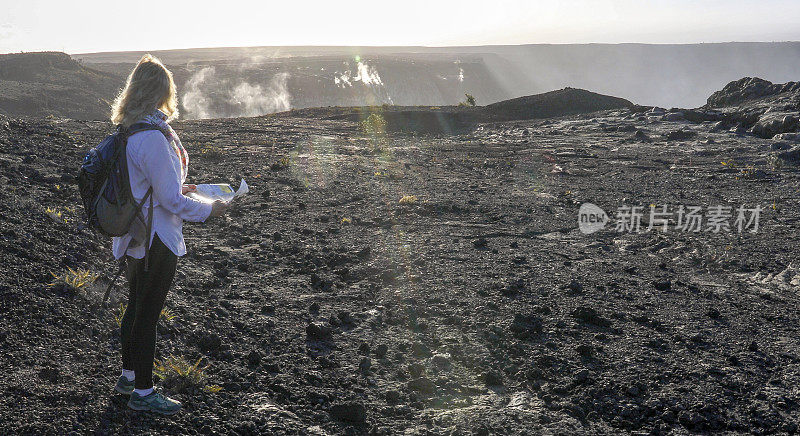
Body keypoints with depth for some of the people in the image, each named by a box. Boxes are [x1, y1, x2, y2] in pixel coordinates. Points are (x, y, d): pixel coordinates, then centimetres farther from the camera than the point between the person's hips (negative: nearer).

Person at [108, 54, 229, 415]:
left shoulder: (127, 130, 4)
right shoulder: (153, 137, -25)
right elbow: (171, 200, -22)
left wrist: (177, 188, 17)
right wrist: (209, 210, -9)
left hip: (135, 235, 9)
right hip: (157, 241, -9)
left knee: (136, 308, 22)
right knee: (147, 314, 4)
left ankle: (128, 375, 39)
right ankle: (143, 392, 18)